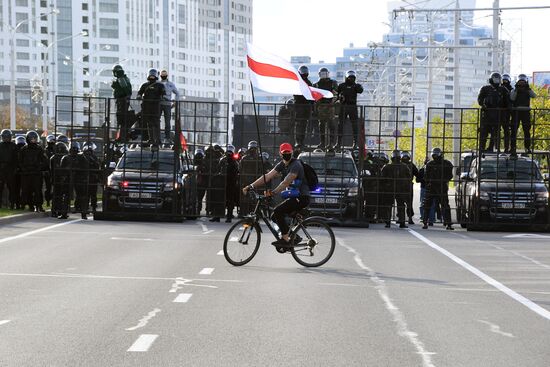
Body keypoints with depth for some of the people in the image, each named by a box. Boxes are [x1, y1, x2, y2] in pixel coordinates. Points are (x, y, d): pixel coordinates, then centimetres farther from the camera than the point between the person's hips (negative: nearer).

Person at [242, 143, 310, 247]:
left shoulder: (296, 165, -16)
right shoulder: (281, 165, 10)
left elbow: (286, 182, -29)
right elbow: (267, 176, 1)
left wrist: (273, 192, -41)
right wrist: (251, 186, -10)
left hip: (301, 198, -9)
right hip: (292, 197, 9)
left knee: (277, 212, -23)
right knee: (275, 216, 4)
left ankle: (285, 240, -17)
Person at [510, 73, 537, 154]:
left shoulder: (528, 90, 12)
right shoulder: (514, 90, 9)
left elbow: (534, 96, -8)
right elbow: (512, 98, -10)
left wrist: (528, 88, -16)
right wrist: (516, 89, -15)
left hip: (526, 112, 1)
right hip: (516, 111, -1)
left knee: (527, 130, 1)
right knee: (514, 130, -3)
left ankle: (527, 147, 6)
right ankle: (513, 147, 0)